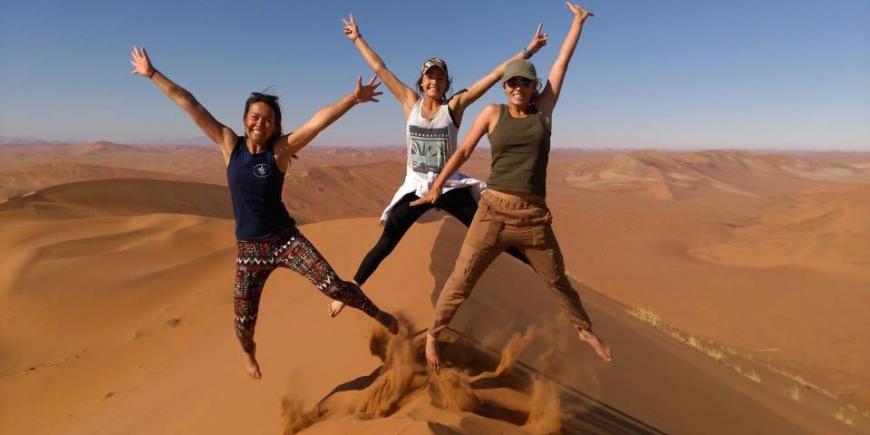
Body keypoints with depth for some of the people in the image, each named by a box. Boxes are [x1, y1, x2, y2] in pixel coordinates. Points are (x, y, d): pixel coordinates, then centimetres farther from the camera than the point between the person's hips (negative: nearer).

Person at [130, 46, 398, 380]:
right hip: (249, 248, 2)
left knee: (333, 286, -16)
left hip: (285, 239, -2)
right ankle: (250, 354, 47)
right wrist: (152, 73, 4)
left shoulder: (281, 149, -8)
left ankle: (377, 313, 12)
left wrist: (353, 98, -25)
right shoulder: (230, 144, -2)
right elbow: (189, 104, 0)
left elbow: (319, 121, -19)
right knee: (243, 321, 10)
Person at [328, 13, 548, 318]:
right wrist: (357, 38, 15)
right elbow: (379, 69, 8)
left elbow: (494, 75, -6)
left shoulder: (455, 105, -3)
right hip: (415, 187, 1)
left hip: (450, 186, -1)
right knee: (385, 244, 2)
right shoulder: (410, 102, 1)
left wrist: (527, 51, -7)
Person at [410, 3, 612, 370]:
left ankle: (585, 331, 41)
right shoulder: (493, 113, 4)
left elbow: (563, 60, 13)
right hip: (493, 211, -1)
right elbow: (463, 151, 7)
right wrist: (436, 187, 7)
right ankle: (433, 333, 20)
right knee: (461, 279, -1)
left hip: (534, 216, 2)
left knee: (558, 280, 18)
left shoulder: (544, 109, 6)